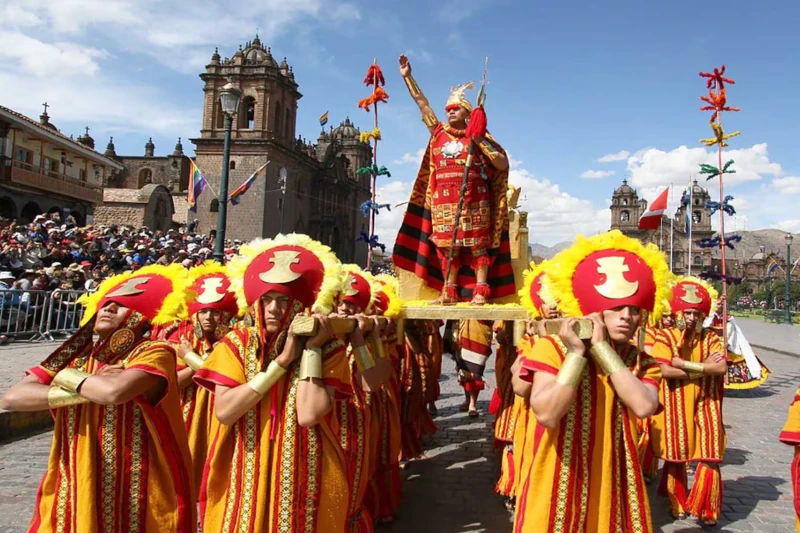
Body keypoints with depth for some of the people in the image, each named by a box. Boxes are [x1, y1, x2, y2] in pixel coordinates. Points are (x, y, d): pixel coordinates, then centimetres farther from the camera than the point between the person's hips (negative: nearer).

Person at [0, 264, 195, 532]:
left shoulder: (153, 353, -13)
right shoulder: (75, 355, 5)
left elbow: (114, 392, -32)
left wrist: (69, 377, -12)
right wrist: (85, 392, -16)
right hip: (74, 491, 5)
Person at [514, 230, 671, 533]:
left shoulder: (643, 363, 1)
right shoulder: (552, 349, -12)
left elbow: (644, 407, -20)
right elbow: (547, 414, -25)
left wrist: (602, 348, -19)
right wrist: (577, 353, -23)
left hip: (612, 484, 4)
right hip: (559, 485, -3)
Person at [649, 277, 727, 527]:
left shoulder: (711, 338, 3)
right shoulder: (665, 337, -6)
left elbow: (721, 368, -13)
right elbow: (666, 370, -19)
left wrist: (684, 364, -19)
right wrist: (704, 368, -14)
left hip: (705, 406, 2)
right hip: (675, 408, -2)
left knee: (709, 457, -1)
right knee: (675, 457, 9)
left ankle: (706, 509, 14)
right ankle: (678, 504, 27)